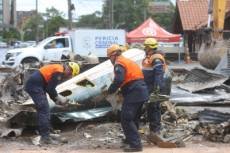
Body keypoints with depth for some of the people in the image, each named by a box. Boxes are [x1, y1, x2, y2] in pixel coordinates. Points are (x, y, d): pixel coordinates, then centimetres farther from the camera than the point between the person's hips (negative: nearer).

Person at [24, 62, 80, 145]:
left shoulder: (58, 69, 18)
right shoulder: (59, 72, -14)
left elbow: (49, 87, 20)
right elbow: (50, 89, -16)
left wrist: (56, 99, 12)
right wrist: (58, 97, -2)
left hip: (32, 85, 11)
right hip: (35, 86, -11)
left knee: (42, 111, 14)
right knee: (44, 111, -9)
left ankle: (44, 136, 19)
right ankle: (45, 137, -9)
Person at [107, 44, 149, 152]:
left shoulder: (119, 64, -8)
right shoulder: (128, 62, 24)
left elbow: (118, 80, -23)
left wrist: (110, 91, -9)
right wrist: (123, 91, 23)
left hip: (134, 94, -10)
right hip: (142, 92, 10)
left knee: (126, 119, -7)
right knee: (133, 118, 22)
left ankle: (135, 144, -12)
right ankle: (131, 138, 32)